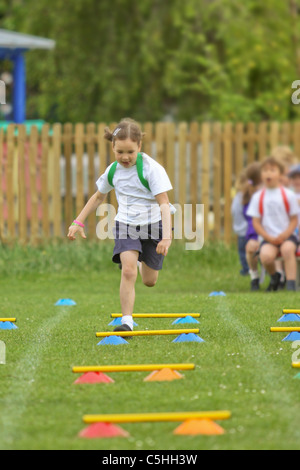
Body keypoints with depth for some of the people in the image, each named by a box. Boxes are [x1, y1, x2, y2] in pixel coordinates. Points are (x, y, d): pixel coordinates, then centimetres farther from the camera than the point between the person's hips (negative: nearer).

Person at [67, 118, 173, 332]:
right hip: (125, 225, 2)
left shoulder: (151, 168, -17)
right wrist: (79, 222, 16)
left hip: (153, 225, -2)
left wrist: (166, 236, -30)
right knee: (128, 270, -21)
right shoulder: (113, 171, -2)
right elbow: (99, 196, 18)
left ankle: (144, 262, 48)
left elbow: (164, 203, -20)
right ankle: (127, 321, -18)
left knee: (149, 281, 11)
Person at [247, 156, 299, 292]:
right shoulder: (258, 197, 4)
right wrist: (269, 238, -11)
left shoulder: (288, 195, 1)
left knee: (287, 249, -36)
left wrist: (284, 235, -13)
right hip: (268, 237, 1)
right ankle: (274, 277, 3)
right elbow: (256, 222, 3)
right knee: (266, 255, -31)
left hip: (287, 236, -1)